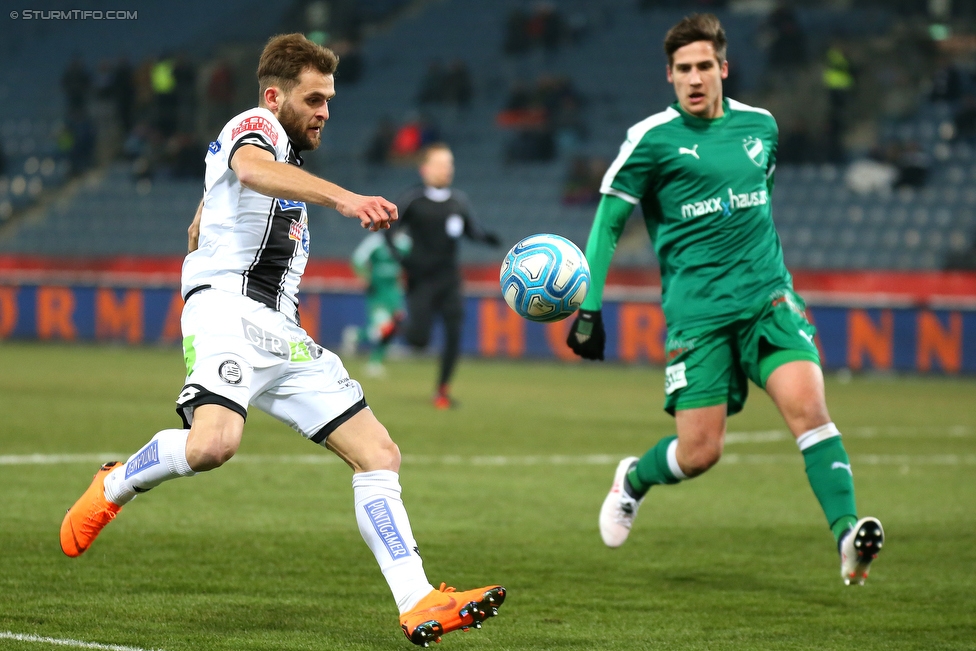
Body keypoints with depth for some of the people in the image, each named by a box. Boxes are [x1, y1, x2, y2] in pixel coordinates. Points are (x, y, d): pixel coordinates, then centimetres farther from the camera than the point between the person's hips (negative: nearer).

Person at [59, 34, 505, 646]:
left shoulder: (286, 150, 27)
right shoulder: (252, 127, -1)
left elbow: (200, 225, 41)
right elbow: (251, 169, -30)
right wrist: (341, 197, -44)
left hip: (283, 335, 9)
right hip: (228, 306, -9)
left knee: (380, 453, -2)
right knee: (213, 443, -33)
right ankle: (113, 486, -3)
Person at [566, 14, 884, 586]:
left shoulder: (760, 126, 11)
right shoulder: (652, 139, -2)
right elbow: (608, 223, 4)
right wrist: (589, 309, 0)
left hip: (768, 295, 3)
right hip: (697, 310, -3)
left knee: (806, 401, -22)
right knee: (700, 452, -3)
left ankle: (848, 536, -28)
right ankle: (633, 480, 31)